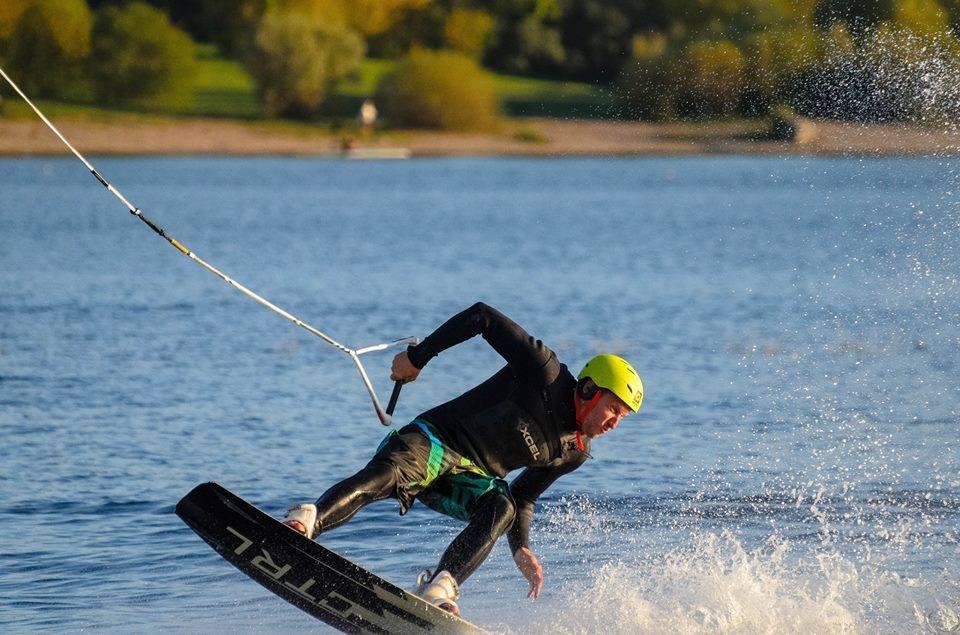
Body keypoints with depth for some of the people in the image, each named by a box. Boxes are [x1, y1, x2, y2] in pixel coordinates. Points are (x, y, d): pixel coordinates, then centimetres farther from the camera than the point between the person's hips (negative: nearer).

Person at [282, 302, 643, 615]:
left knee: (501, 508, -29)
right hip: (434, 442, -6)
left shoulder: (575, 453, 11)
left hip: (470, 482, 6)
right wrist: (418, 357, -9)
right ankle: (305, 523, -54)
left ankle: (439, 587, -45)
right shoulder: (544, 371, -9)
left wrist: (520, 548, 2)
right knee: (384, 477, -37)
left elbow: (523, 496, 21)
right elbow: (482, 317, -6)